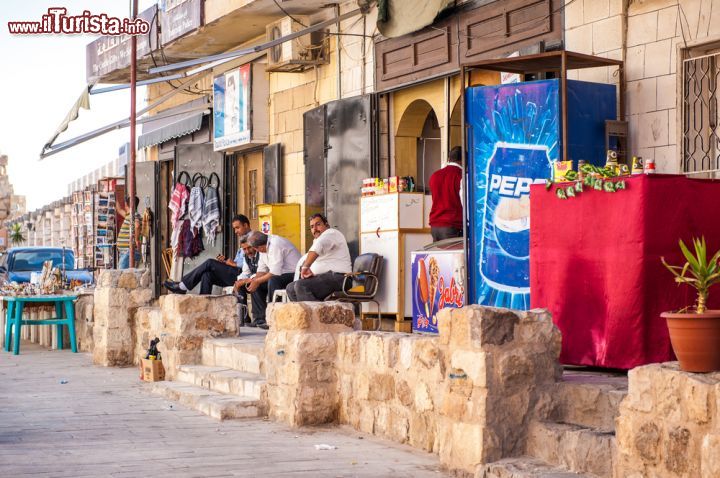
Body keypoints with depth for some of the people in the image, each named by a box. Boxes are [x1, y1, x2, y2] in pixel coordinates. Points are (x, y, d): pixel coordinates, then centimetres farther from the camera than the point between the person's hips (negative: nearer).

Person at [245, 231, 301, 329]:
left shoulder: (275, 245, -22)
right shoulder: (264, 247, 9)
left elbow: (275, 273, -26)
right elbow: (262, 270, 12)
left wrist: (257, 281, -16)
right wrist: (254, 280, -7)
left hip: (294, 274, -11)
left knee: (272, 281, -34)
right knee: (256, 285, 6)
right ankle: (261, 319, 4)